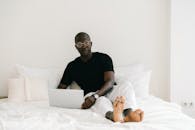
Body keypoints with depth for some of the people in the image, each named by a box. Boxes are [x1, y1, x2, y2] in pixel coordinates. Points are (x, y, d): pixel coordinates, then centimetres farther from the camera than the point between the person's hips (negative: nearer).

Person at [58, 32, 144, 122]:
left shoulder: (103, 58, 3)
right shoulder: (72, 66, 12)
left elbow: (110, 82, -11)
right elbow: (61, 88, 14)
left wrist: (95, 96, -30)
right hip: (90, 95, 0)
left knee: (126, 85, -32)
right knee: (100, 100, -38)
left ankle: (129, 113, -64)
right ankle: (112, 115, -74)